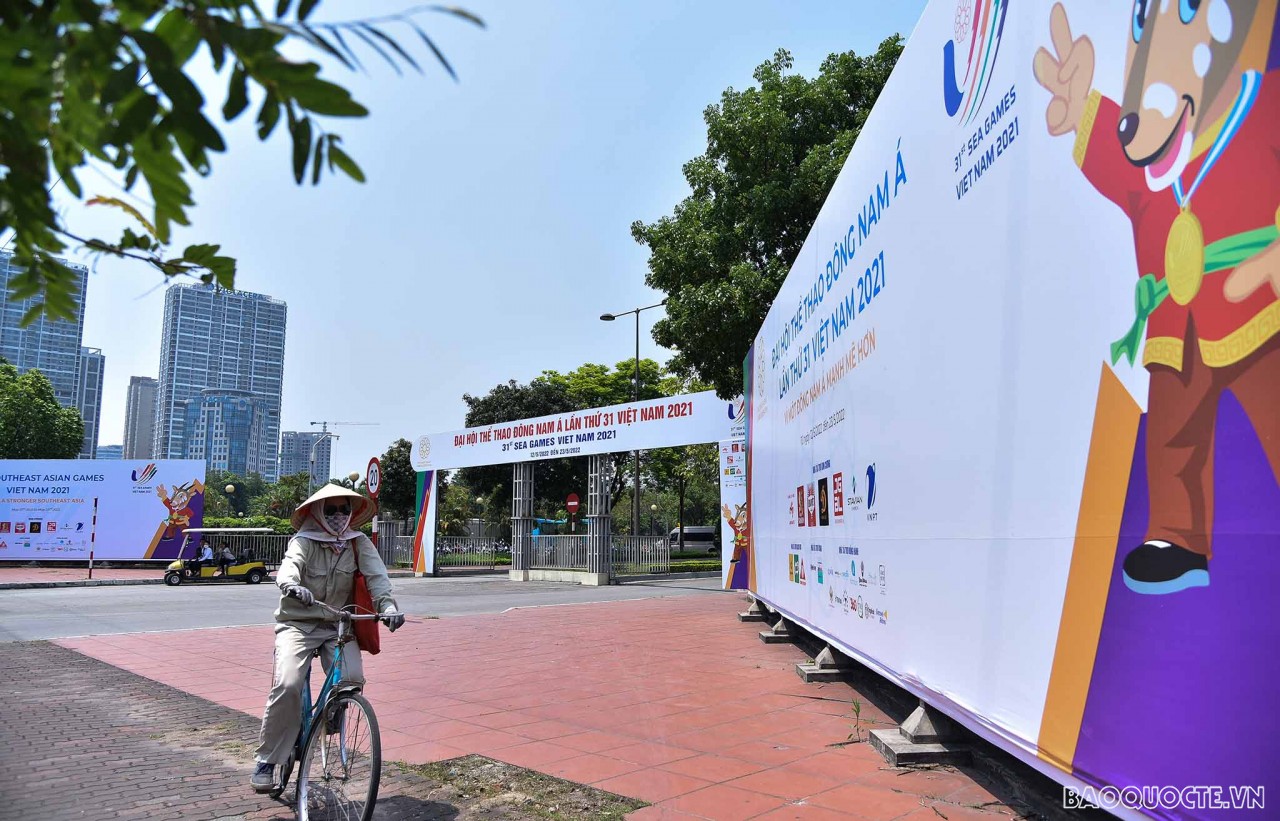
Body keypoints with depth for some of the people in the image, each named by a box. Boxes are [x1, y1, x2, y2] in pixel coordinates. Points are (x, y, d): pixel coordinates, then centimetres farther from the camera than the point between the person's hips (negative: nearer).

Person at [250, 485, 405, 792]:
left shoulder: (359, 543, -1)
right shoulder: (304, 541, -8)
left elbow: (376, 574, -16)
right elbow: (289, 565, -29)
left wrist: (387, 604, -36)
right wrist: (293, 586, -54)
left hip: (337, 626, 2)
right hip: (297, 623, -2)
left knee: (352, 680, -21)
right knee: (287, 685, -23)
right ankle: (266, 760, -4)